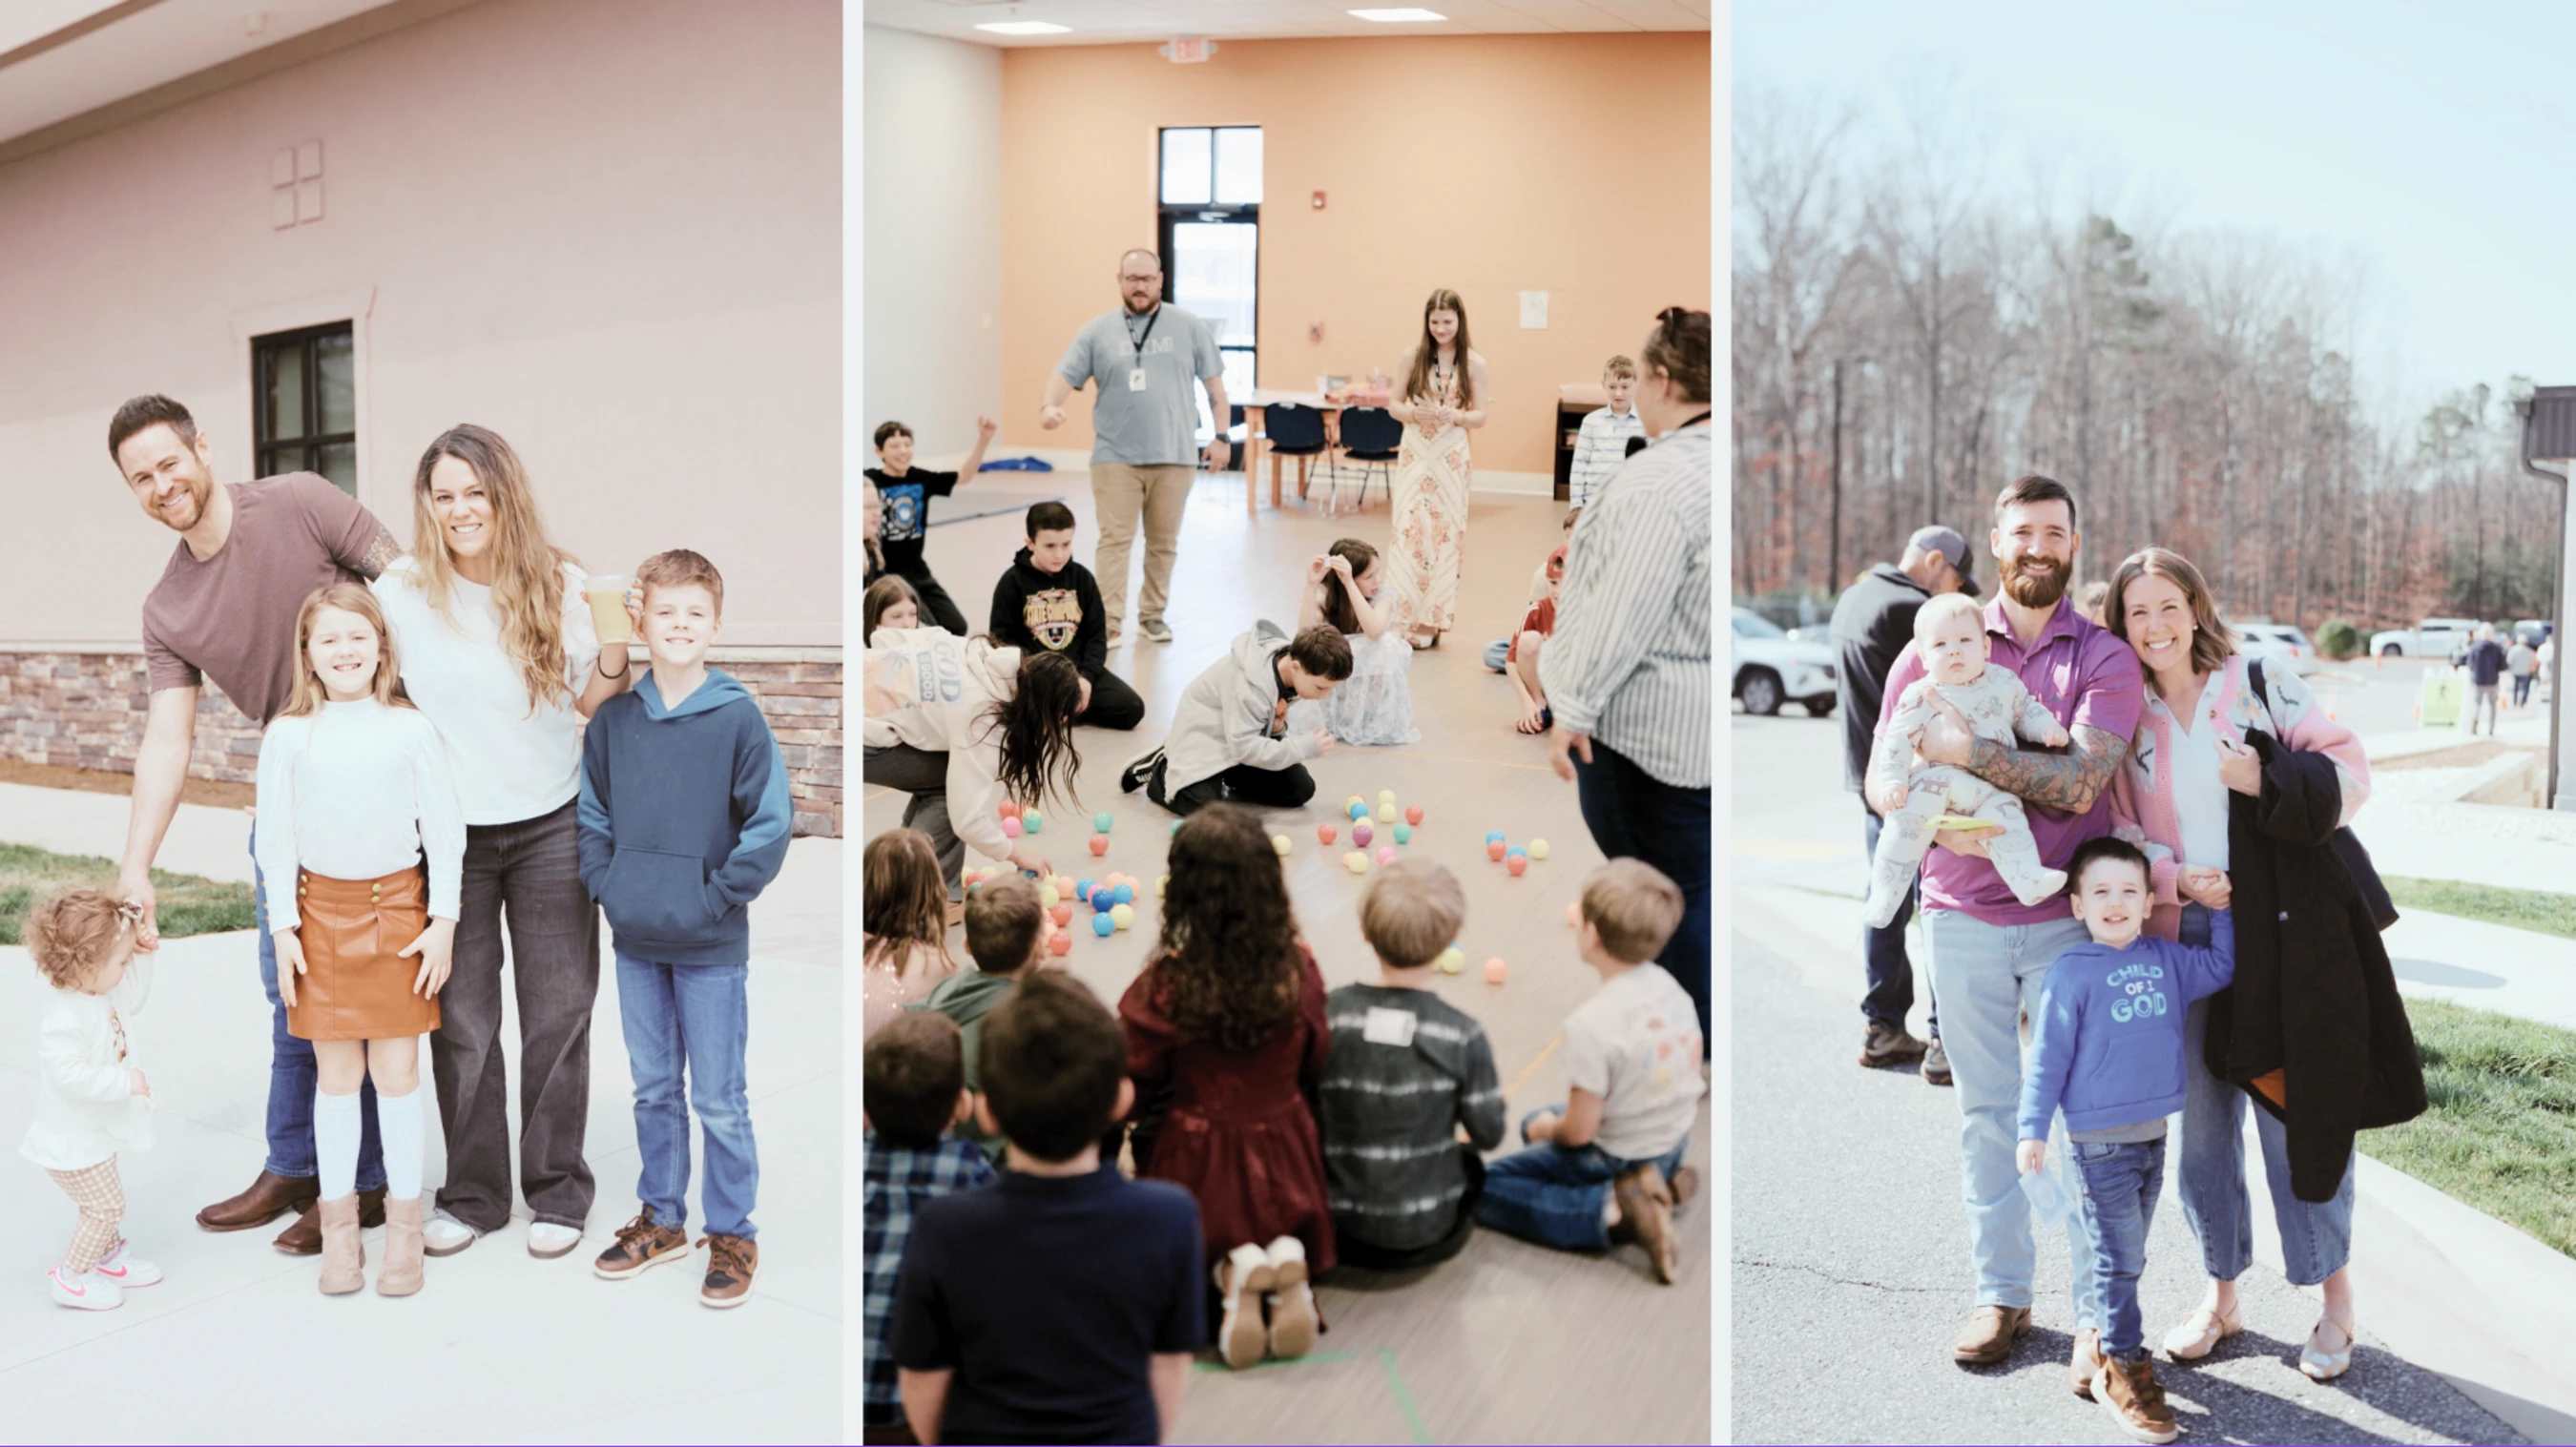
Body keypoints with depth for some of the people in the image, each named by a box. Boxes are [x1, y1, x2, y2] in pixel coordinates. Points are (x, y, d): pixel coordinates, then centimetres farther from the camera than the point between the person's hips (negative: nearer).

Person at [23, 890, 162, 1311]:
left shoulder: (95, 993, -3)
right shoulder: (63, 1017, -33)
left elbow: (130, 999, 18)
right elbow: (69, 1074, -37)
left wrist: (141, 958, 5)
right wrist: (124, 1081, -32)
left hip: (96, 1131, 10)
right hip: (74, 1141, -10)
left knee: (105, 1204, 24)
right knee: (106, 1206, -1)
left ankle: (108, 1256, 41)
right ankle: (71, 1277, 14)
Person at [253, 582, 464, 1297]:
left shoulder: (411, 729, -3)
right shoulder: (288, 735, 0)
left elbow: (444, 829, -1)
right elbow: (275, 836, 4)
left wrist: (443, 921, -4)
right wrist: (283, 927, 0)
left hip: (398, 907, -1)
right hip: (321, 910, 1)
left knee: (396, 1073, 4)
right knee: (336, 1075, 8)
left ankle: (404, 1223, 16)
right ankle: (339, 1224, 20)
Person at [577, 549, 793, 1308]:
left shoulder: (739, 716, -9)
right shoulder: (613, 719, 3)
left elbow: (772, 824, -11)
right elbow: (591, 814, 13)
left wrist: (716, 900, -13)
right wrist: (608, 888, 0)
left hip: (712, 948, -4)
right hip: (634, 941, 4)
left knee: (719, 1101, 4)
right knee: (653, 1090, 17)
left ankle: (732, 1235, 19)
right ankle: (661, 1218, 32)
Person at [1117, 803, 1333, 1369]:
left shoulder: (1167, 984, -23)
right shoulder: (1298, 968, -14)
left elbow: (1136, 1083, -11)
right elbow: (1315, 1067, 0)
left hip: (1195, 1163, -2)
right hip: (1283, 1157, 2)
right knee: (1288, 1228, 33)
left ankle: (1229, 1268, -8)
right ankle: (1286, 1258, -5)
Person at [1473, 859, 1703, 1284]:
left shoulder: (1591, 1024, -31)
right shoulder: (1667, 985, -8)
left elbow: (1578, 1131, -25)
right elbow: (1692, 1062, 8)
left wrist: (1548, 1129, -1)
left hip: (1614, 1159, -7)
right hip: (1675, 1142, 8)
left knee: (1484, 1188, 1)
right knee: (1534, 1122, 28)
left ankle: (1616, 1209, -12)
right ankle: (1659, 1181, 10)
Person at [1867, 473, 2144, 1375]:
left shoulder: (2105, 660, 0)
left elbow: (2078, 783, -14)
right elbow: (1884, 781, 5)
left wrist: (1965, 749, -18)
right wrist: (1938, 825, -13)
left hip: (2072, 920, -1)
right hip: (1962, 919, 1)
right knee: (1987, 1112, 9)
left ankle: (2100, 1314, 14)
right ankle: (2001, 1293, 21)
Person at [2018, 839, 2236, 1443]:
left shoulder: (2166, 959, 5)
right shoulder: (2070, 974, -11)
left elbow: (2220, 969, 20)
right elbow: (2047, 1056, -9)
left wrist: (2220, 910, 9)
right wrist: (2033, 1129, -11)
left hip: (2154, 1135, 6)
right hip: (2100, 1140, -6)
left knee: (2130, 1254, 16)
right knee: (2118, 1258, -2)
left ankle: (2108, 1337, 29)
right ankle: (2123, 1368, 7)